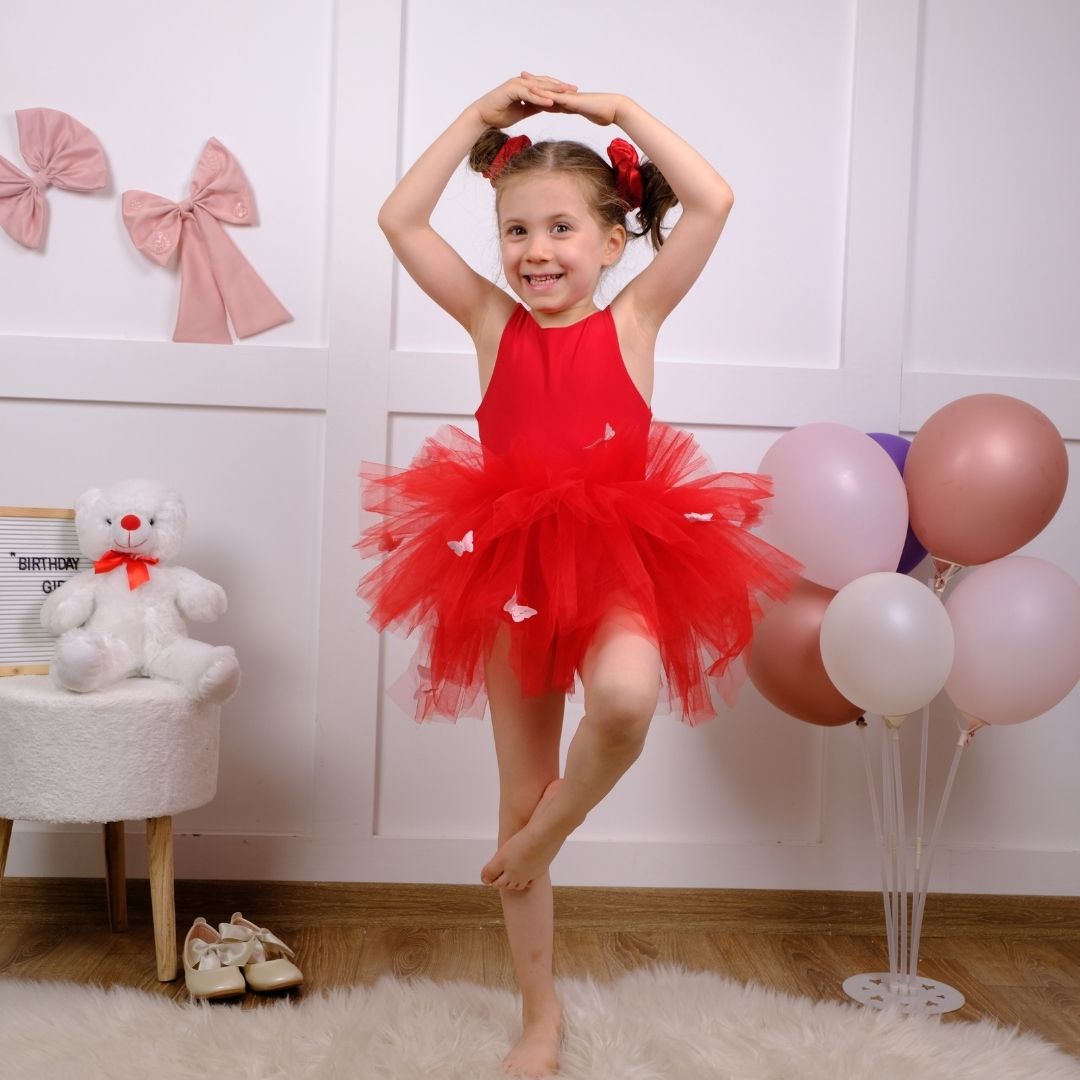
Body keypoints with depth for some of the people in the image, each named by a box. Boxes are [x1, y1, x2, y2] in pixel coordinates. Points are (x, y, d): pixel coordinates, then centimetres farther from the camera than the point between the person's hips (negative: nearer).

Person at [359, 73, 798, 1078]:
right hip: (508, 566, 2)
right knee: (519, 791, 9)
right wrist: (483, 115, 1)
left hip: (619, 554, -2)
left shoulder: (633, 318, 2)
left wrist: (620, 111, 1)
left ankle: (544, 837, -2)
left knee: (624, 696, -36)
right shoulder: (493, 323, 6)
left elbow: (712, 201, -6)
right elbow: (400, 219, 1)